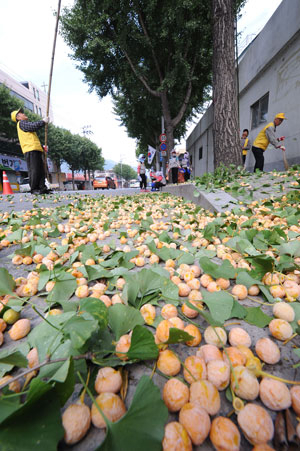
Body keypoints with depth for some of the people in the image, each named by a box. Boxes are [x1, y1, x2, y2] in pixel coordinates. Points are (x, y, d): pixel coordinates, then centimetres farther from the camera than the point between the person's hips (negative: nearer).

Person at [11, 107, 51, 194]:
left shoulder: (26, 123, 36)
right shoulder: (21, 123, 7)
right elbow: (33, 126, -11)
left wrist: (42, 146, 20)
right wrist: (43, 121, 0)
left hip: (36, 149, 9)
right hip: (30, 149, -9)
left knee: (41, 170, 1)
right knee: (34, 170, -15)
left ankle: (42, 188, -1)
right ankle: (34, 189, -16)